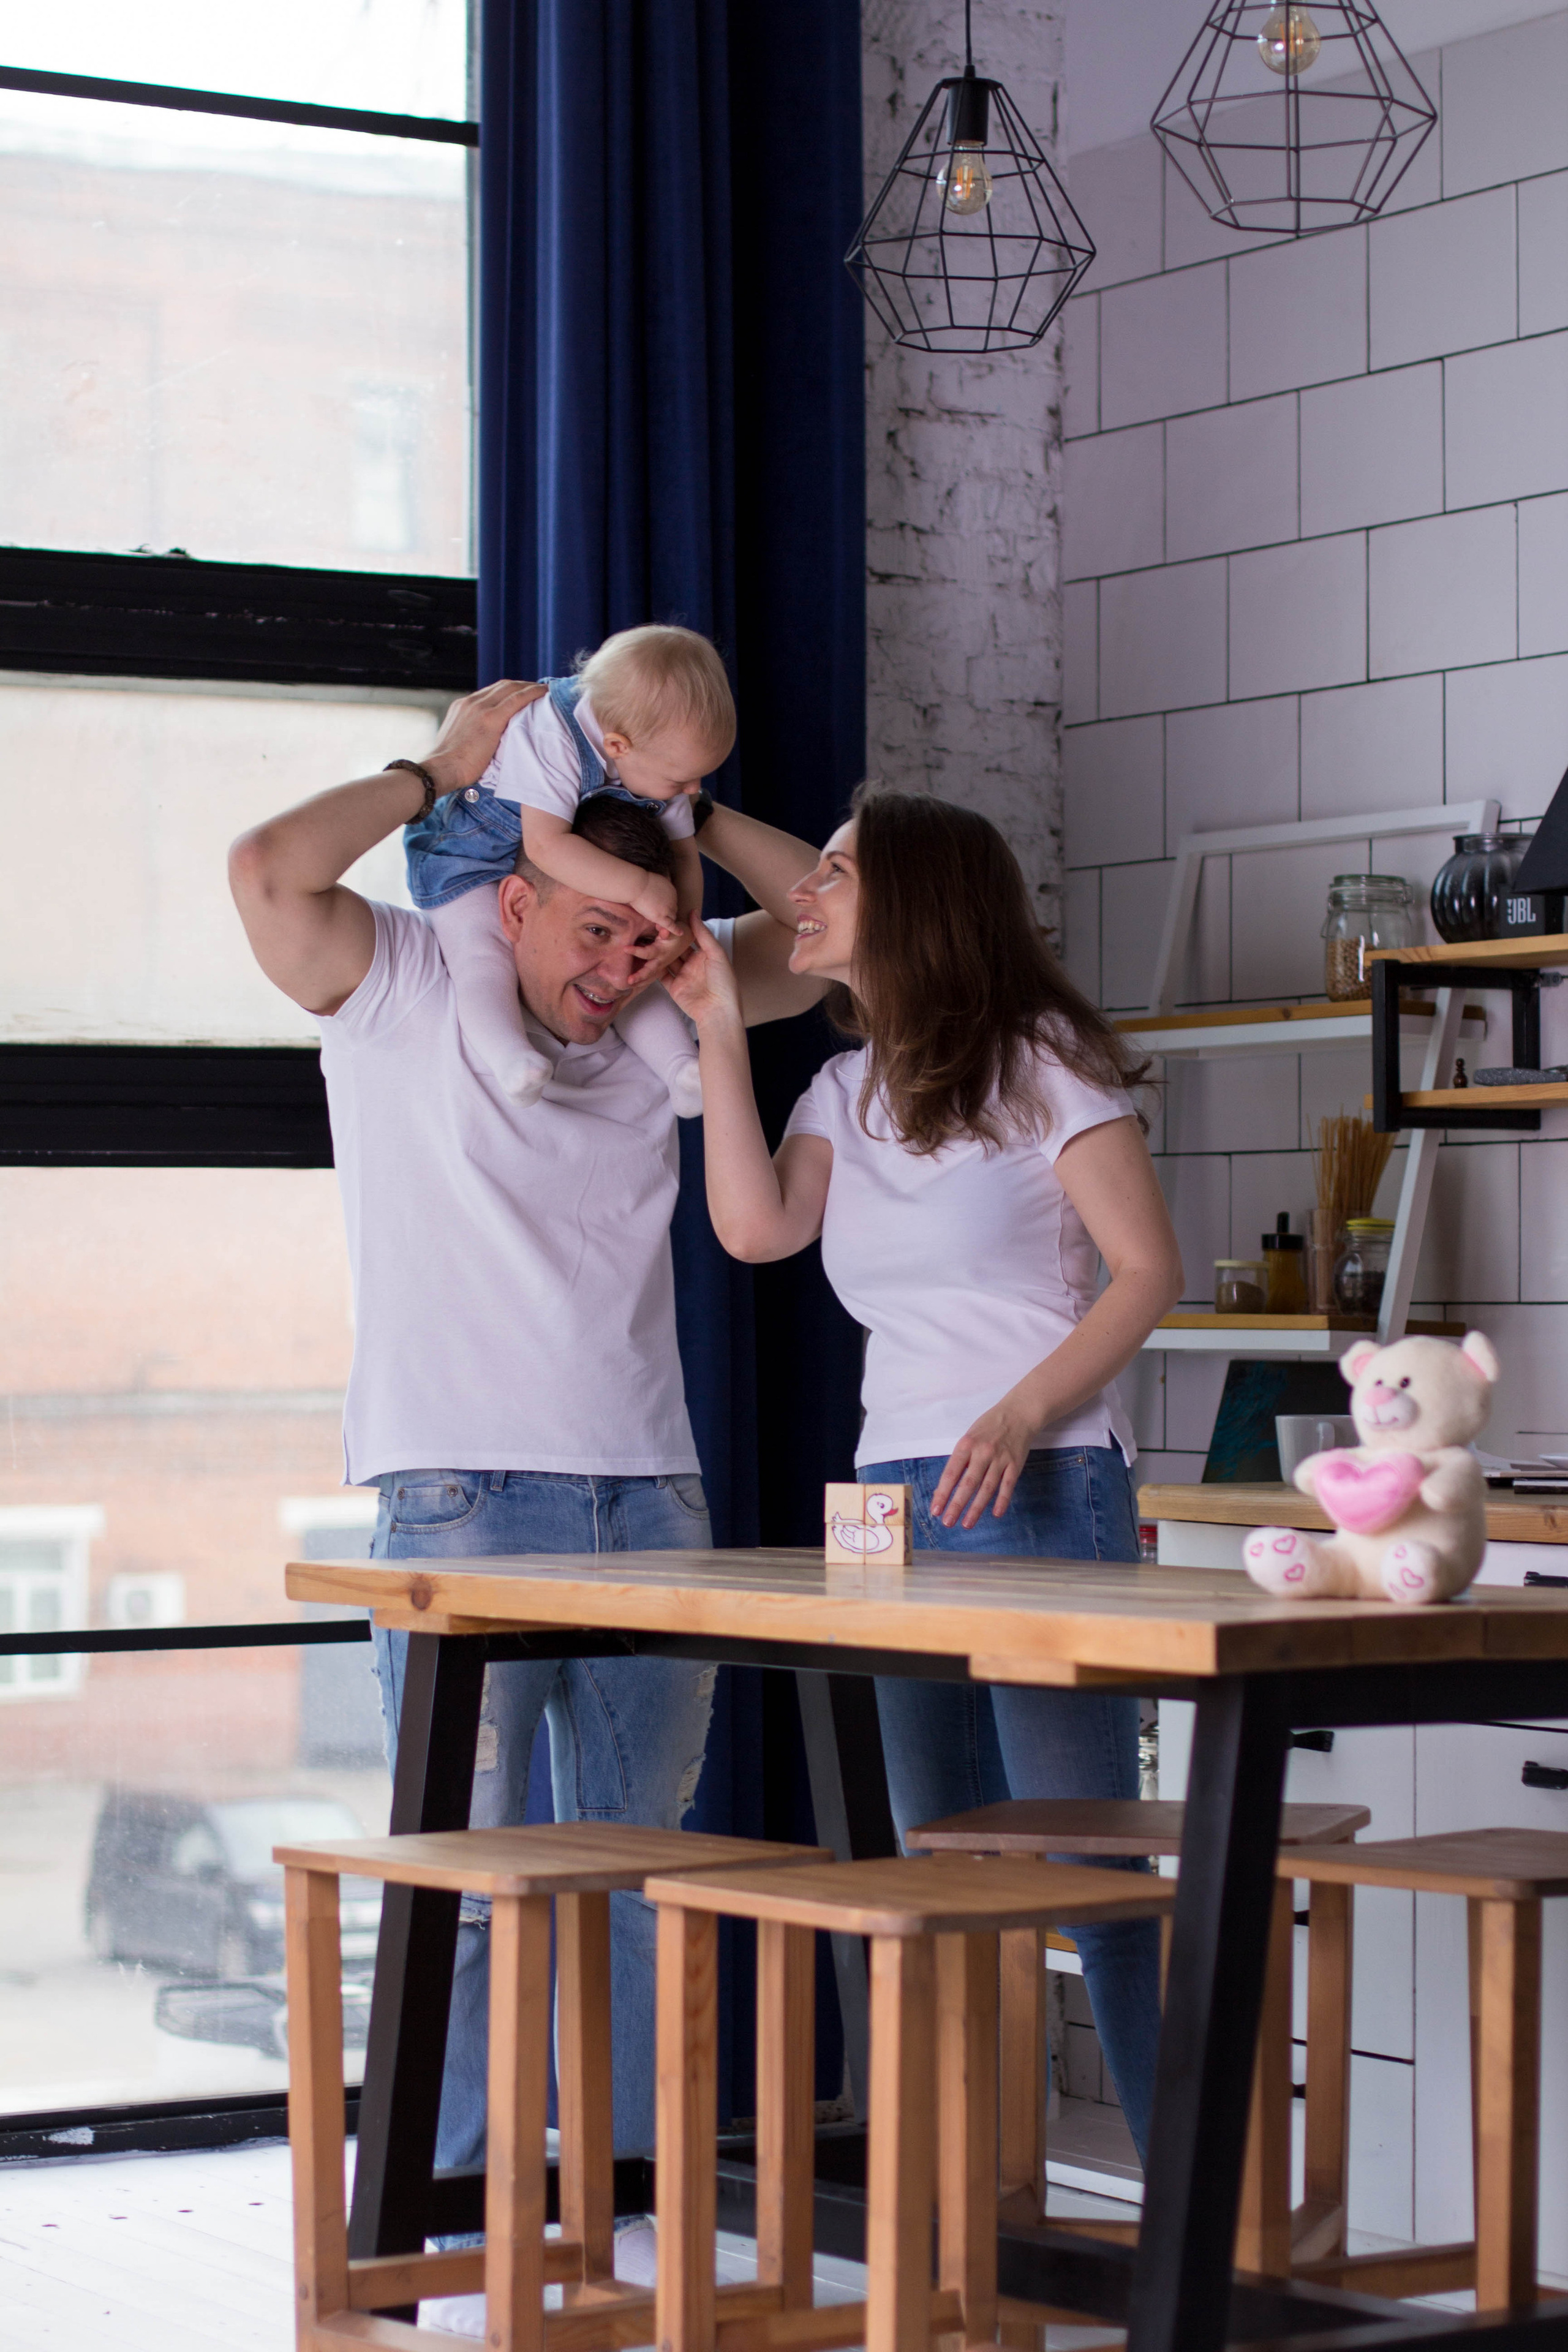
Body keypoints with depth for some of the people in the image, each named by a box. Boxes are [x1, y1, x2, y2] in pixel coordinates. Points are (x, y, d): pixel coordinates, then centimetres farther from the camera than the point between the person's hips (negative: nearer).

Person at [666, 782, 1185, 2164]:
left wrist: (1021, 1414, -20)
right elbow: (755, 1225, 0)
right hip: (894, 1502, 7)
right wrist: (719, 1031, 1)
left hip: (1042, 1489, -7)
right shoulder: (850, 1091, 18)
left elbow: (1149, 1270, -8)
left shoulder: (1042, 1063, -2)